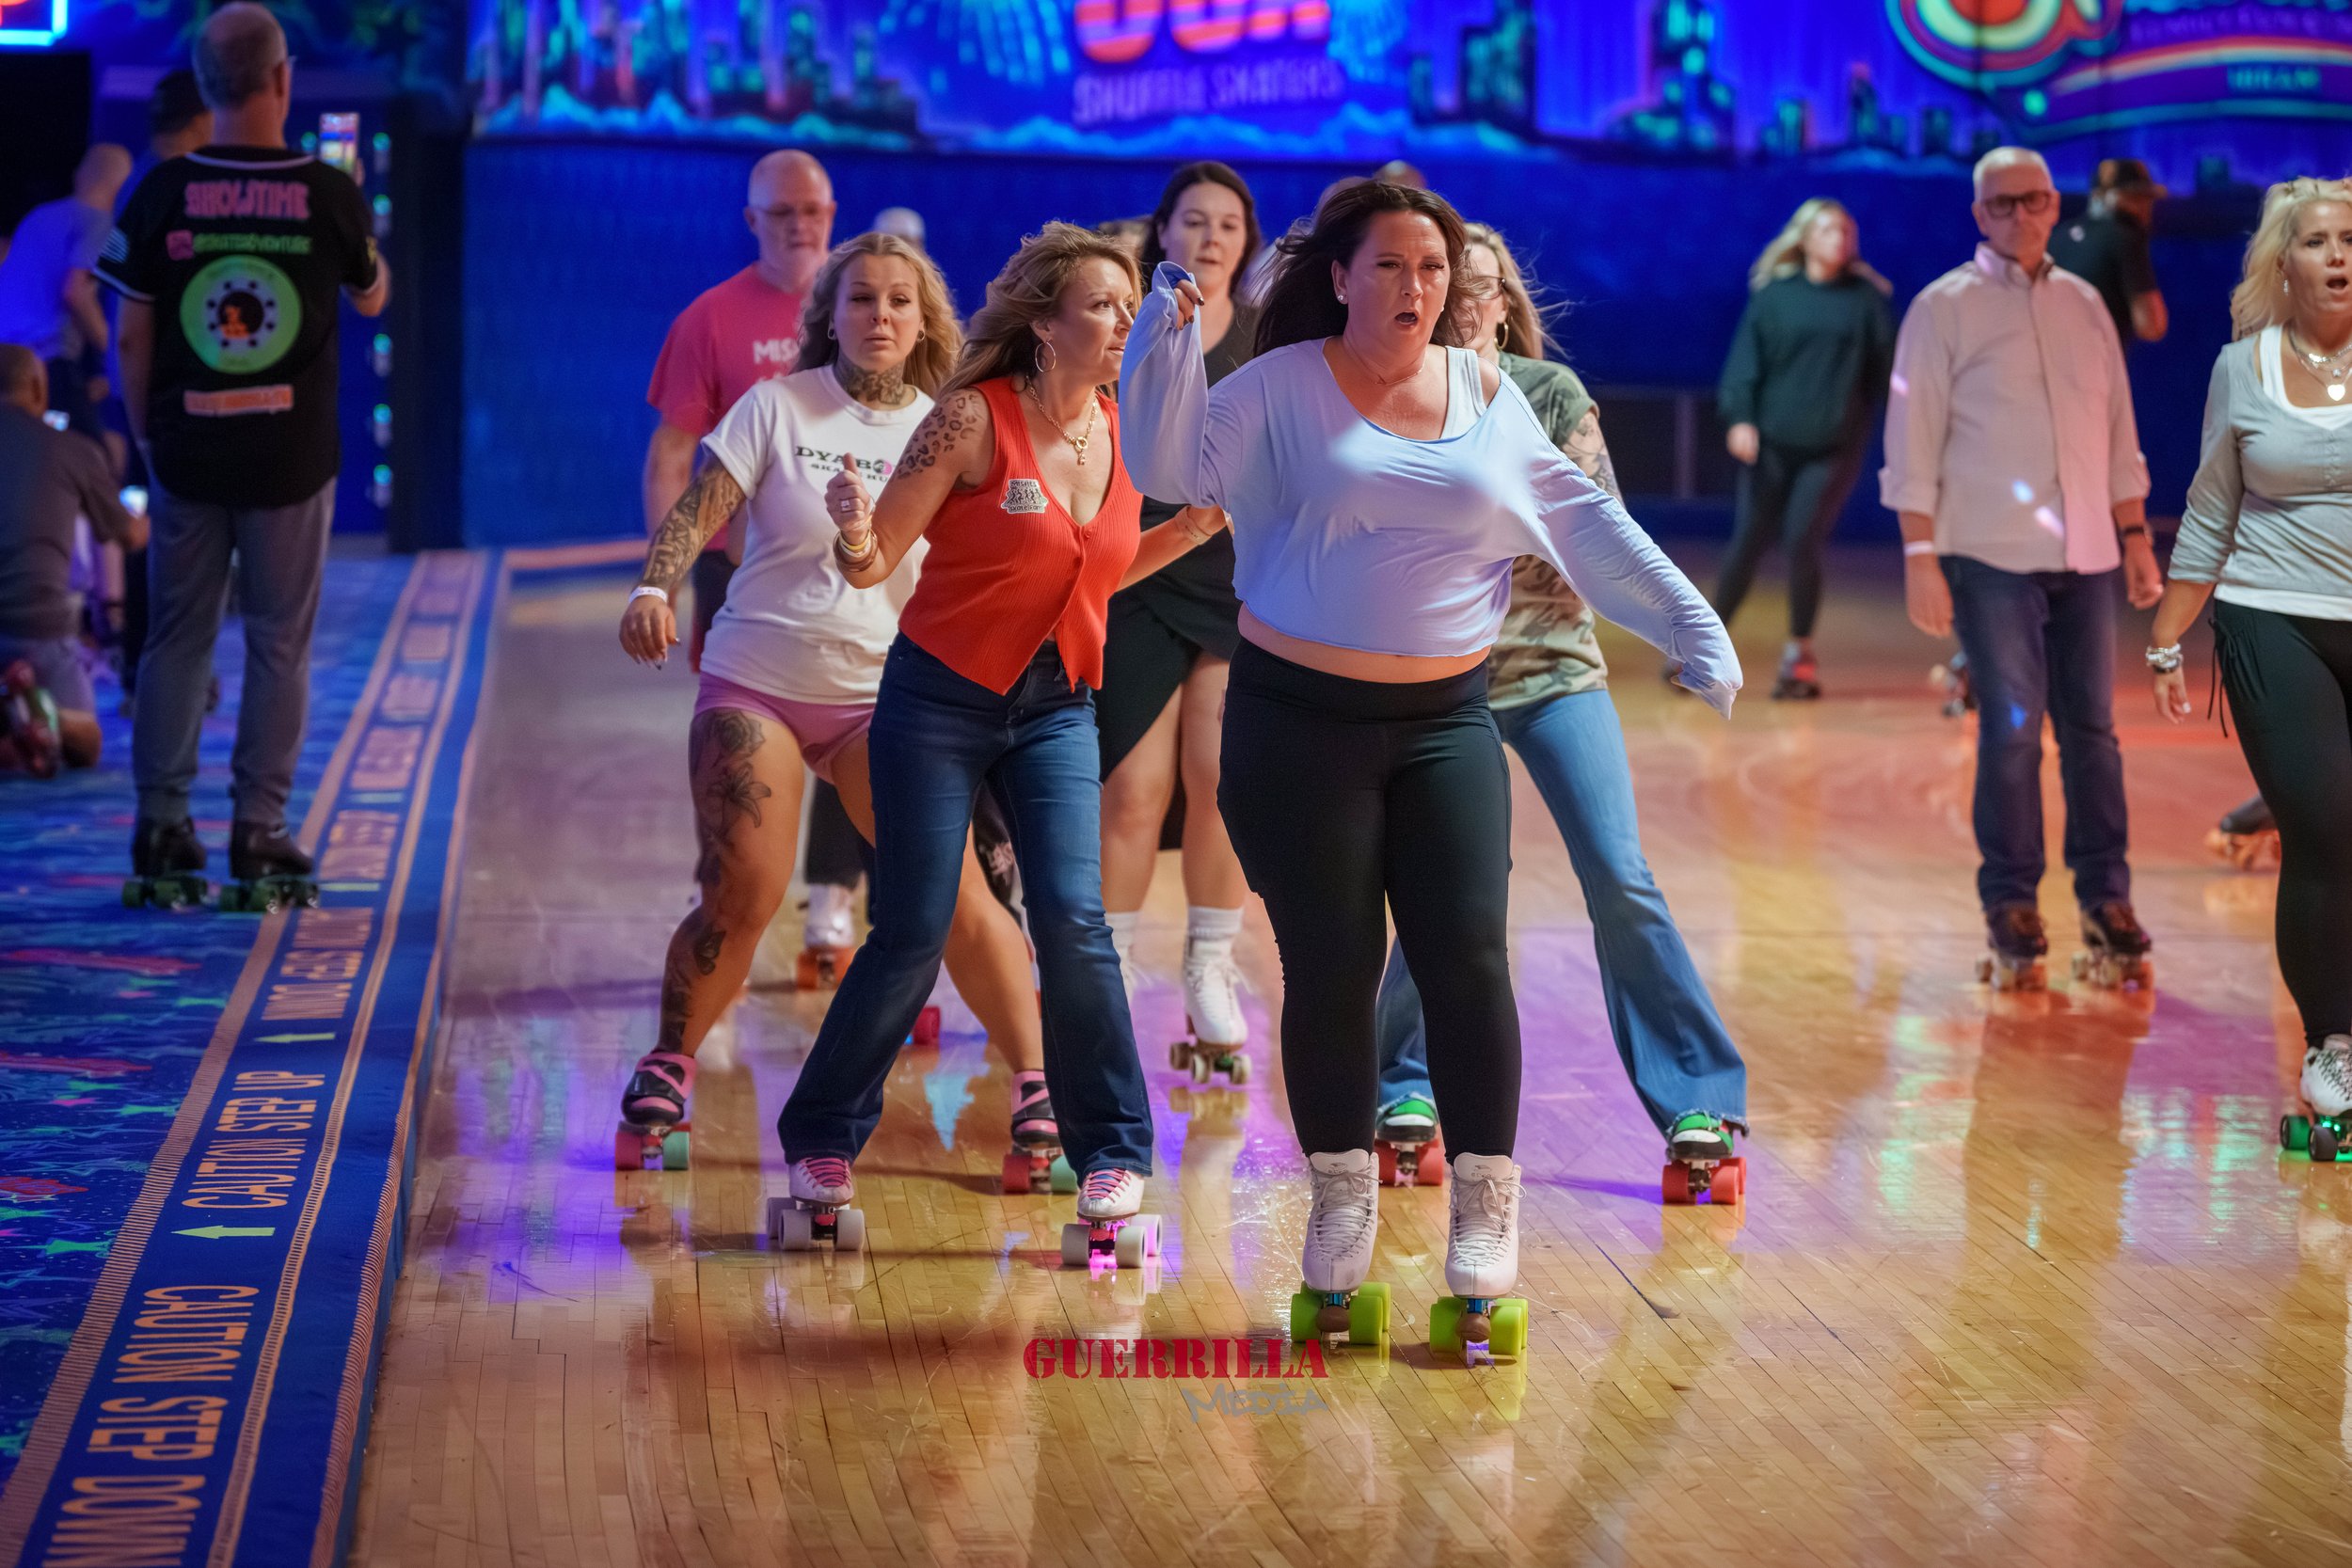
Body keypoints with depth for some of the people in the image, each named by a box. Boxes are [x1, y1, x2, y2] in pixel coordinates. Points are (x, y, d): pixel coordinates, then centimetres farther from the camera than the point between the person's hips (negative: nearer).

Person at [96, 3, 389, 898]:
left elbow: (132, 333, -1)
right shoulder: (329, 195, -8)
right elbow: (372, 299, 10)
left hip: (187, 452, 1)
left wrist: (145, 433, 11)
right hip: (292, 456, -1)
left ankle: (162, 824, 12)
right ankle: (259, 827, 7)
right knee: (279, 642, 8)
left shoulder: (162, 194, -6)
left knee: (177, 636, 11)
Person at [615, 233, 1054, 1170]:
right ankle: (668, 1066, 14)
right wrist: (655, 590, -25)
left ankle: (1037, 1077, -1)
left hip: (883, 694, 1)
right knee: (740, 894, -8)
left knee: (953, 892, -10)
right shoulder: (778, 406, -2)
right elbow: (700, 507, -9)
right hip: (756, 684, -1)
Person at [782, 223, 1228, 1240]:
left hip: (1055, 706, 4)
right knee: (913, 935, -3)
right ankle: (822, 1136, 16)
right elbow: (874, 564, -12)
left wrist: (1195, 528, 6)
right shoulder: (975, 418, -14)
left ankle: (1113, 1151, 1)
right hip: (942, 698, -4)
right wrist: (852, 528, -33)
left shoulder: (1119, 429, 2)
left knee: (1073, 919, -11)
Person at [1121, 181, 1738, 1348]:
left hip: (1443, 725, 2)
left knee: (1467, 960, -6)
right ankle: (1341, 1201, 18)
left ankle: (1484, 1207, 5)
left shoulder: (1486, 395, 9)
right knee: (1332, 969, 1)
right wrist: (1168, 343, -20)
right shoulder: (1281, 388, 0)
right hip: (1298, 724, -2)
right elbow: (1173, 470, -8)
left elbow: (1584, 522, 14)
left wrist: (1687, 622, 12)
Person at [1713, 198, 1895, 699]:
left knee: (1803, 541, -9)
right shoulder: (1773, 295, 3)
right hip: (1773, 441, 1)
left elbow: (1888, 364, 4)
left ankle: (1800, 652, 6)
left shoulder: (1866, 298, 4)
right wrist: (1738, 417, -12)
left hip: (1835, 446, -1)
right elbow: (1745, 361, 0)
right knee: (1749, 541, 4)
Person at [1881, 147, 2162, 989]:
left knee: (2092, 726, 5)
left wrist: (2136, 538, 12)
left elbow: (2119, 431, 16)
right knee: (2012, 729, -5)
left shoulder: (2085, 305, 12)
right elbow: (1912, 443, -3)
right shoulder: (1944, 309, -1)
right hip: (1991, 557, -4)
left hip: (2086, 555, 4)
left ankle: (2105, 897, 12)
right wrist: (1920, 557, -9)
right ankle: (2010, 905, 5)